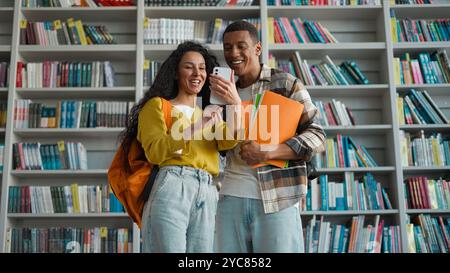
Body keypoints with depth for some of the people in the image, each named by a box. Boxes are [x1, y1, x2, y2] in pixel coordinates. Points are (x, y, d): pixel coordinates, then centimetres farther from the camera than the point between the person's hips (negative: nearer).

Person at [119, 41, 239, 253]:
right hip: (171, 188, -5)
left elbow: (227, 142, 4)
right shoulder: (157, 104, 10)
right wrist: (194, 128, -15)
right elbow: (154, 152, -7)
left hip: (207, 196, 5)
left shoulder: (209, 112, 26)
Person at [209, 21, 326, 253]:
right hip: (231, 197, 4)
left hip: (276, 198, -4)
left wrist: (267, 153, -16)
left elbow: (316, 136, -3)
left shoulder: (286, 84, 1)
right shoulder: (226, 91, 15)